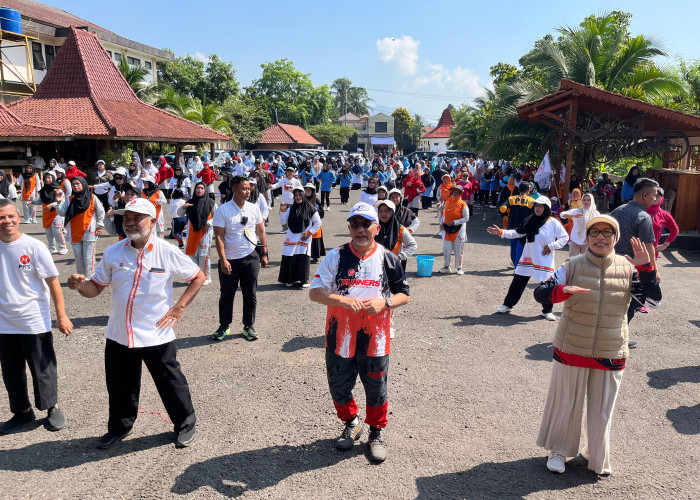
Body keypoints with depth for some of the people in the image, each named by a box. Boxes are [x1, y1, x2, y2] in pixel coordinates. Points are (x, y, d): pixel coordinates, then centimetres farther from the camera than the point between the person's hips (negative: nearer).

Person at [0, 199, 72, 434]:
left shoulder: (34, 247, -12)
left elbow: (53, 283, -8)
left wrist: (61, 316, -9)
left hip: (35, 323, -4)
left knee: (43, 369, 9)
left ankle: (53, 409, 28)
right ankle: (22, 412, 34)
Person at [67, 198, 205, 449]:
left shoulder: (167, 252, -9)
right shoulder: (113, 253, 0)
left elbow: (198, 277, 0)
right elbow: (95, 288, 5)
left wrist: (178, 307, -7)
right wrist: (80, 285, -17)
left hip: (156, 335, -3)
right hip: (118, 334, 4)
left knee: (170, 382, 8)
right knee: (120, 385, 18)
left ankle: (185, 425, 31)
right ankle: (119, 427, 43)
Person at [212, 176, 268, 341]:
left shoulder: (254, 208, 5)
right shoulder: (222, 211, -7)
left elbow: (261, 232, 12)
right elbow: (218, 237, -9)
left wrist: (264, 254, 10)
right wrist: (223, 260, -14)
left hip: (250, 258, 3)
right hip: (229, 260, -2)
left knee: (250, 294, 7)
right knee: (227, 294, 8)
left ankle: (249, 326, 21)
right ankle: (224, 326, 24)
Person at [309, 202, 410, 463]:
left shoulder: (388, 259, -1)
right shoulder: (336, 257, -3)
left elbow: (404, 294, 6)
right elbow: (315, 292, -9)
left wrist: (385, 303, -15)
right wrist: (342, 300, -26)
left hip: (375, 340, 0)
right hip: (340, 337, 1)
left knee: (376, 390, 12)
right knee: (339, 387, 14)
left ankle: (377, 431, 39)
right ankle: (352, 423, 43)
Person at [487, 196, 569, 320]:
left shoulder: (553, 223, -7)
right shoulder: (530, 221, 3)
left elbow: (565, 238, 0)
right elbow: (517, 233, 7)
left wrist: (551, 246, -11)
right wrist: (501, 232, -3)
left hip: (545, 260, -3)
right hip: (527, 258, 3)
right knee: (518, 282, 8)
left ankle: (547, 311, 22)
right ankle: (508, 305, 23)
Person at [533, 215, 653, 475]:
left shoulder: (627, 268, -2)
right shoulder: (573, 266, -7)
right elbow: (540, 293, -13)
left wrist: (644, 268, -17)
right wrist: (563, 291, -34)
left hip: (611, 355, 2)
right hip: (571, 350, -1)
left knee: (602, 409, 15)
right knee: (566, 404, 12)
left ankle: (598, 458, 38)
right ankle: (558, 450, 34)